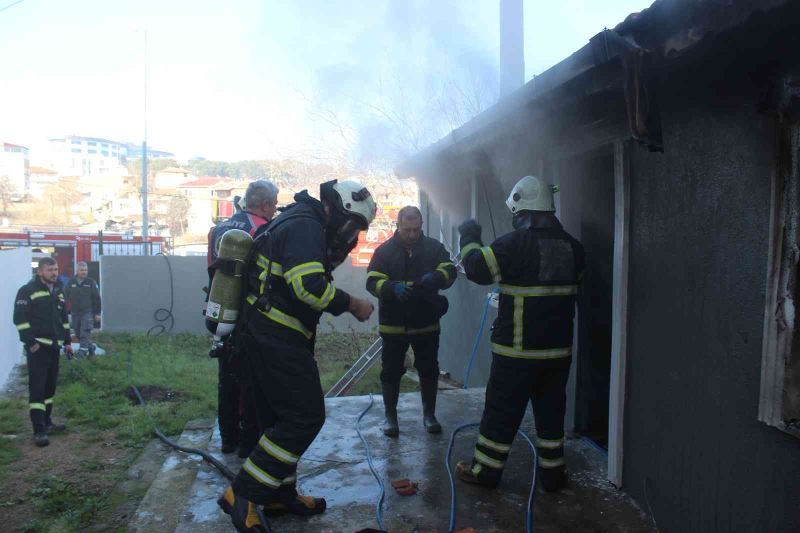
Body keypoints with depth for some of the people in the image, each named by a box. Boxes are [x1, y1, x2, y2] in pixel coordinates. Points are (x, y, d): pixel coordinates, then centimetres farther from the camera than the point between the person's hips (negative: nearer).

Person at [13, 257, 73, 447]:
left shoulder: (58, 291, 14)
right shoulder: (28, 291, -8)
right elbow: (20, 318, -13)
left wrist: (67, 342, 18)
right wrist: (30, 342, -17)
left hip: (54, 346, 7)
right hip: (37, 347, -7)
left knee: (50, 387, 14)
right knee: (37, 388, -8)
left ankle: (47, 422, 25)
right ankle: (39, 431, -8)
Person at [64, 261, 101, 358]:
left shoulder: (91, 282, -2)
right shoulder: (70, 283, 4)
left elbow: (97, 298, -1)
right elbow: (65, 297, 6)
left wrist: (97, 313, -2)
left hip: (88, 312, -3)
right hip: (75, 313, 4)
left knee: (85, 332, -12)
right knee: (78, 333, 10)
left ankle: (83, 350, -11)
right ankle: (90, 346, 26)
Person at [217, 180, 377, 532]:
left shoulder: (296, 222, 19)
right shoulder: (305, 226, -14)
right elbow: (309, 286, -25)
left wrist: (337, 249, 12)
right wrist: (351, 304, -13)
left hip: (265, 336, 11)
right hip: (276, 338, -11)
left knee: (282, 417, 17)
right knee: (306, 416, -8)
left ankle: (281, 494, 28)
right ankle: (242, 495, -2)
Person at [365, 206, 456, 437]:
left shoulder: (434, 247, 1)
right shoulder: (385, 250, -4)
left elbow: (450, 271, -8)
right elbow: (373, 281, -11)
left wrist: (436, 277, -31)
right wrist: (392, 288, -31)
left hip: (427, 324, 2)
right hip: (393, 324, -1)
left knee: (429, 370, 12)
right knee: (391, 371, 8)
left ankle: (429, 414, 28)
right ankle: (390, 416, 23)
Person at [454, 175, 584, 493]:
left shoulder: (517, 243, -15)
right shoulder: (572, 246, 4)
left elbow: (477, 269, -16)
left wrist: (469, 237, 1)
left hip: (517, 349, -5)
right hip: (559, 347, 5)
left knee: (502, 410, 6)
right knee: (551, 410, 15)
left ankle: (485, 470, 17)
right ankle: (553, 473, 24)